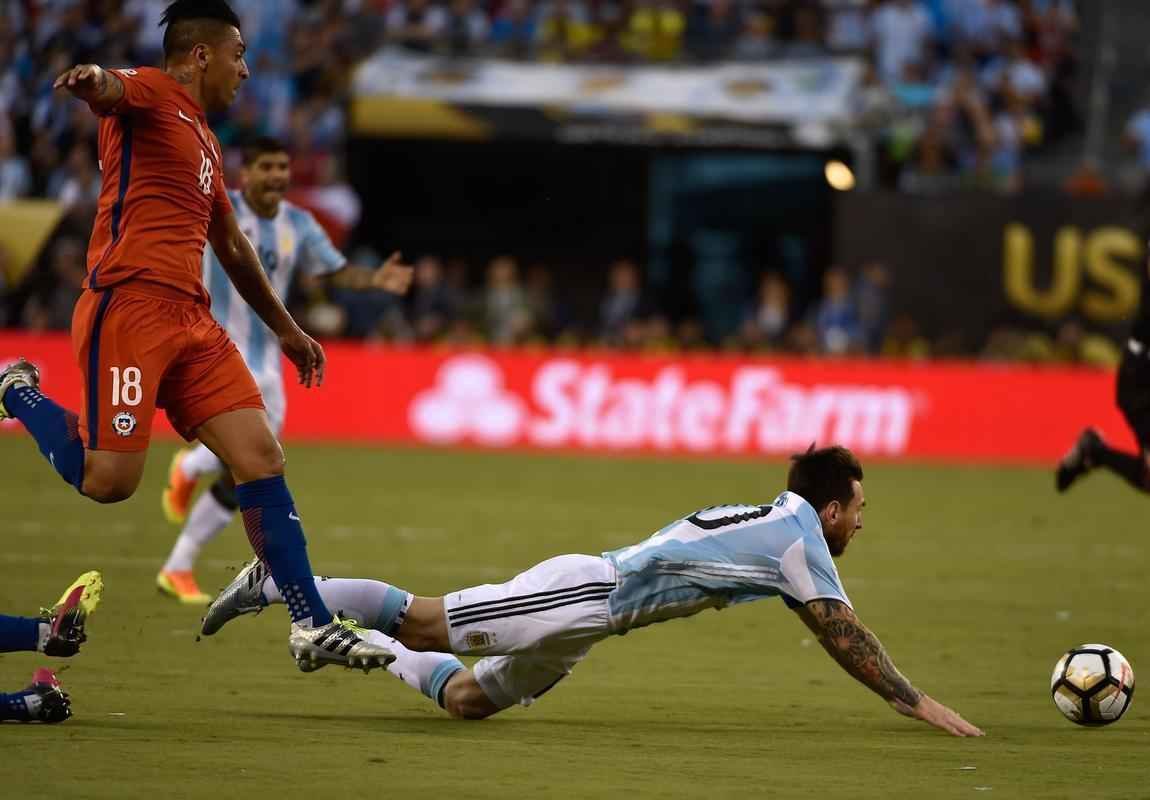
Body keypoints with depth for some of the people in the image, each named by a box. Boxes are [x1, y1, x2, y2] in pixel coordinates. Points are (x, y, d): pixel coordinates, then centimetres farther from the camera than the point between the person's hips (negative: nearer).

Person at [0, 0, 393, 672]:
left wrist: (285, 328, 41)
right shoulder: (151, 95, -1)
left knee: (262, 457, -1)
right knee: (110, 481, -13)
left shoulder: (204, 140, 25)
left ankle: (313, 623, 1)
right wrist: (94, 81, -52)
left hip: (191, 319, 9)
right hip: (130, 306, -8)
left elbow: (234, 247, 37)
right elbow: (112, 89, -27)